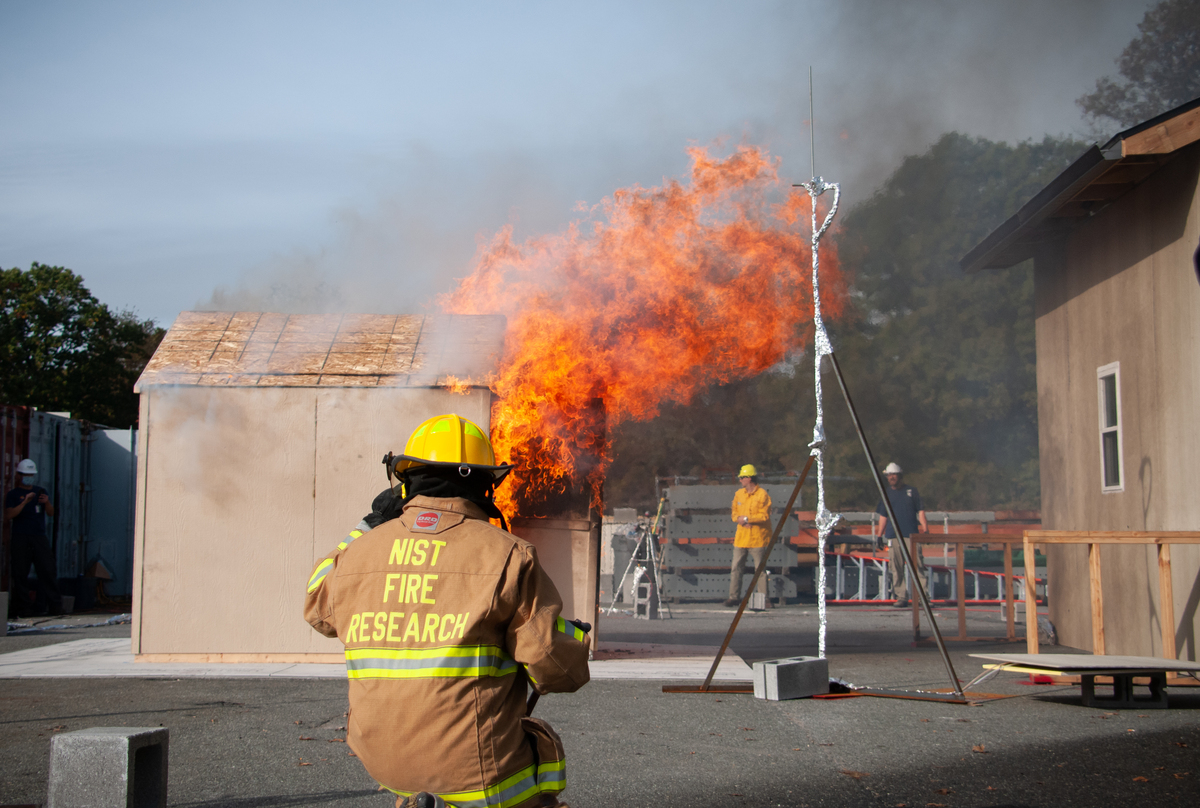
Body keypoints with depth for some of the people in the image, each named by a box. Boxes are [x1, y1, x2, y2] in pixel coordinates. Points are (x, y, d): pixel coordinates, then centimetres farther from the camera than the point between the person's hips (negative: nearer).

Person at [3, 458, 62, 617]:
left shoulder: (41, 491, 18)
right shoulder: (12, 494, 9)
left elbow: (51, 513, 10)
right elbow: (9, 514, -7)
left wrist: (47, 502, -12)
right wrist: (25, 502, -17)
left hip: (40, 537, 2)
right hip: (20, 539, -2)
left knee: (48, 570, -7)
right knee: (20, 573, -4)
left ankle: (55, 604, -7)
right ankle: (24, 607, -1)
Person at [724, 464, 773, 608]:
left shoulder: (762, 495, -9)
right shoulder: (739, 494, 11)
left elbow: (764, 516, -15)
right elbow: (734, 513, 12)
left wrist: (746, 518, -17)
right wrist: (739, 519, -11)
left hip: (757, 538, -6)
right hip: (741, 537, 6)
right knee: (735, 567, 4)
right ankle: (734, 597, 10)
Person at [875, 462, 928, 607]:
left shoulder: (911, 491, 9)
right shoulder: (886, 494, 15)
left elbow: (920, 511, 8)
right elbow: (883, 517, 17)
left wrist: (925, 529, -2)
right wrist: (879, 535, 11)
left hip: (911, 535, -2)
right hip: (893, 536, 2)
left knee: (917, 566, -8)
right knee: (897, 569, -1)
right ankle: (901, 597, 2)